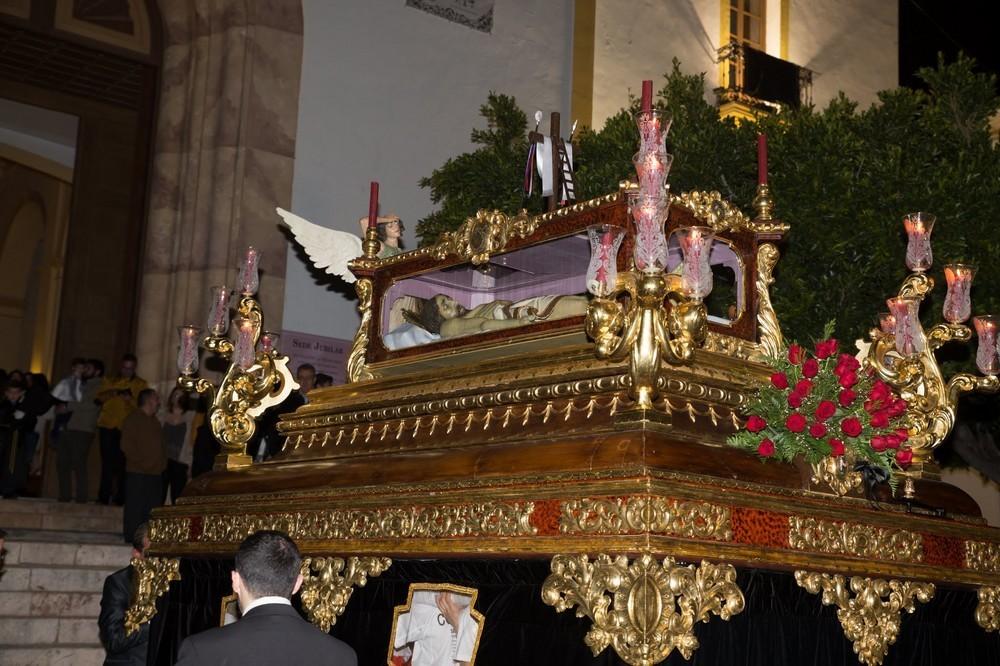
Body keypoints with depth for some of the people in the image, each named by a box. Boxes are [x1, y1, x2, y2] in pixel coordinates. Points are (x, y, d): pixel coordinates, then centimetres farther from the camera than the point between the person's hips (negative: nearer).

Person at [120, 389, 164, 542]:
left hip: (155, 473, 8)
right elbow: (127, 446, -13)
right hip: (138, 473, -8)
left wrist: (162, 463, 9)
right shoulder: (134, 419, -5)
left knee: (152, 509, 7)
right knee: (135, 509, -5)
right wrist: (141, 462, -15)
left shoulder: (154, 421, 20)